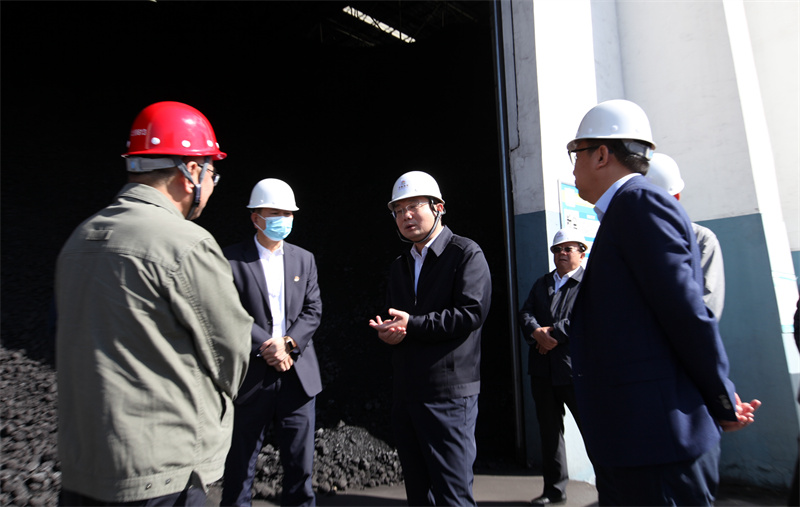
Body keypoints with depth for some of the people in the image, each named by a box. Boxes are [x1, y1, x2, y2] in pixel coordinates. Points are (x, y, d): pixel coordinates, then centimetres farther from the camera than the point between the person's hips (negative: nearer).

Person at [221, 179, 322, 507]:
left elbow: (313, 310, 5)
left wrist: (288, 342, -11)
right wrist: (266, 347, -16)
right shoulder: (232, 260, -2)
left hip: (298, 375, 3)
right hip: (251, 376, -3)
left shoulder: (304, 259, 10)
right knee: (240, 466, 13)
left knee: (300, 465, 12)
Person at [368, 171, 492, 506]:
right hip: (406, 394, 7)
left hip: (449, 394, -7)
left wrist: (412, 324, -16)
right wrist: (386, 332, -3)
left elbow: (471, 312, -16)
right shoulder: (399, 267, 18)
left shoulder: (466, 253, -4)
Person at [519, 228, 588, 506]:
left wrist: (554, 333, -17)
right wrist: (537, 333, -14)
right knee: (549, 430, 14)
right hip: (542, 368, 6)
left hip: (575, 368, -5)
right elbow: (525, 313, 5)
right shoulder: (541, 284, 17)